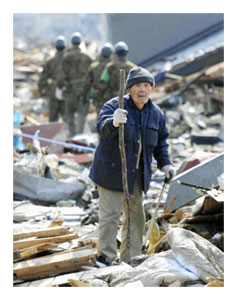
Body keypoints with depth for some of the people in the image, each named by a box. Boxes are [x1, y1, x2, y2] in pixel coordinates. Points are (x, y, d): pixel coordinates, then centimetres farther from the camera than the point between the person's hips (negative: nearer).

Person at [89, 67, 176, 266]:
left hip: (137, 175, 6)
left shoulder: (156, 114, 5)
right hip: (112, 172, -6)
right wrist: (114, 122, -56)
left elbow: (161, 141, 18)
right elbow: (102, 126, -34)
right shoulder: (115, 105, -14)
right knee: (110, 216, -5)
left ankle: (130, 260, 26)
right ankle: (105, 259, 8)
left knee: (136, 217, 13)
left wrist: (165, 163, 5)